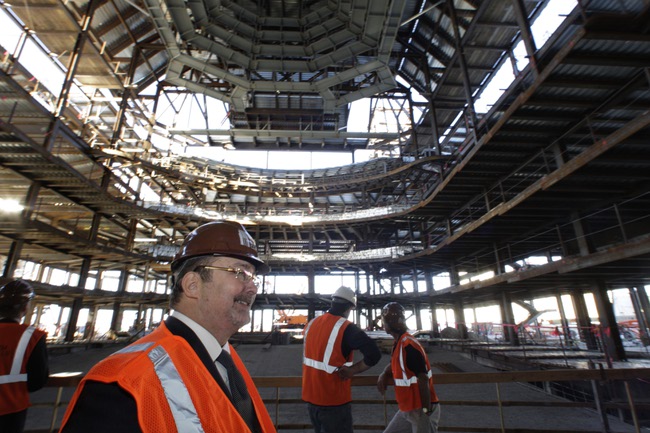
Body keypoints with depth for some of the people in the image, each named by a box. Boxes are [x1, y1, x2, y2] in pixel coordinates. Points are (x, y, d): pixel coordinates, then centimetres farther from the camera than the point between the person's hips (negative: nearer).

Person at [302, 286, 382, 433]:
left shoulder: (311, 324, 1)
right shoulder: (346, 328, -19)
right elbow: (374, 354, -27)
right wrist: (352, 370, -15)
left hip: (311, 397, 6)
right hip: (334, 401, -6)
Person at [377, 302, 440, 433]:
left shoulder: (408, 345, -25)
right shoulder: (399, 343, 5)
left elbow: (423, 380, -24)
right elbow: (394, 364, 21)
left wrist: (427, 410, -18)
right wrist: (383, 375, 1)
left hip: (421, 410, -9)